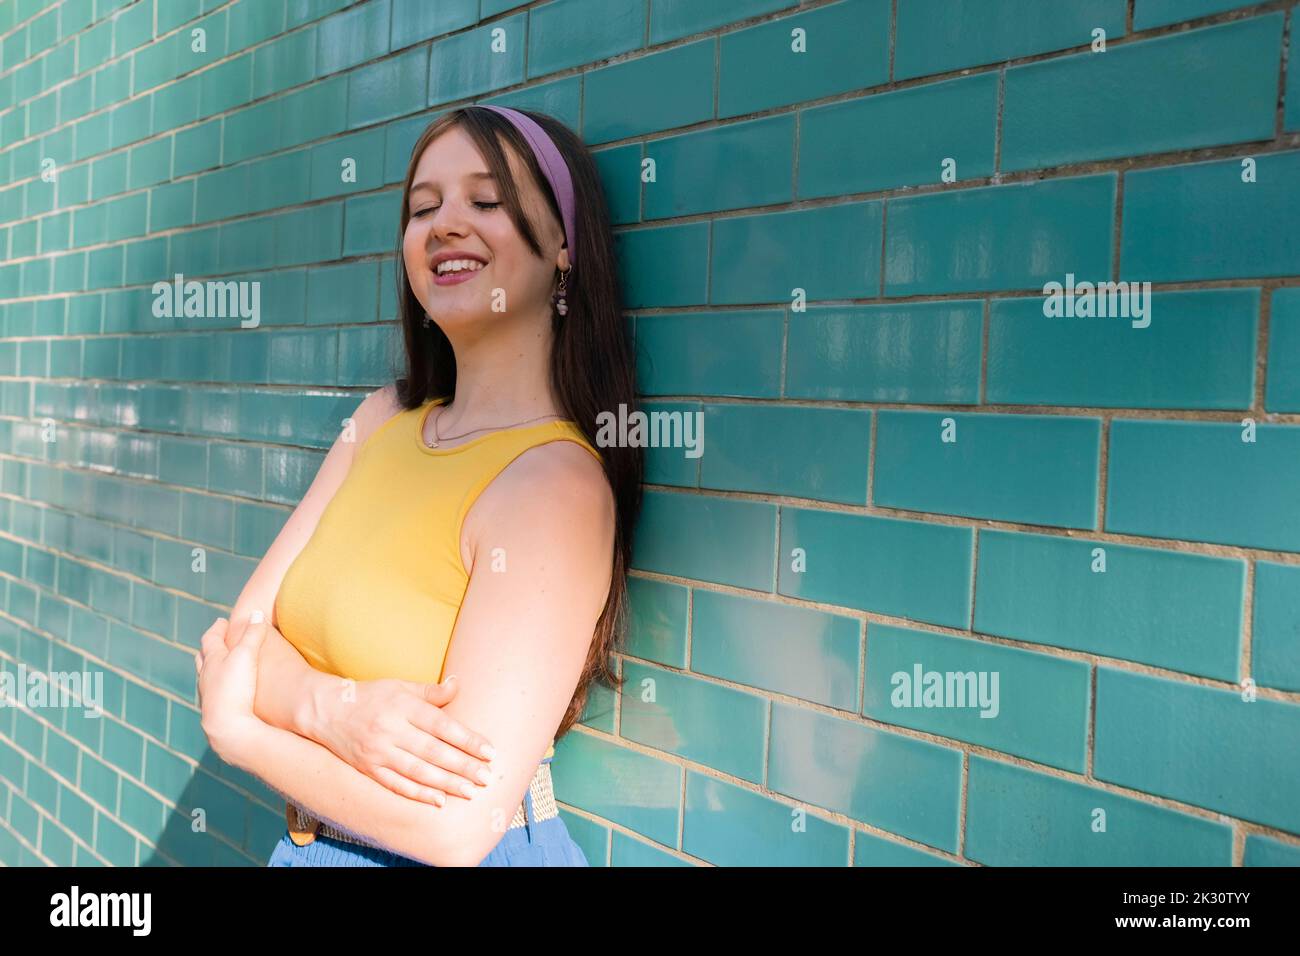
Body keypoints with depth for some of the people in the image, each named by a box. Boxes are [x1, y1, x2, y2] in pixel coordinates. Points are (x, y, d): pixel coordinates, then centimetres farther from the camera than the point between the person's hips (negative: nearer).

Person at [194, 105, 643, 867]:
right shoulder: (384, 420, -1)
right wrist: (331, 706, -23)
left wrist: (237, 724, -12)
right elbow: (237, 639, -2)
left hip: (450, 858, -5)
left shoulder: (556, 483, -21)